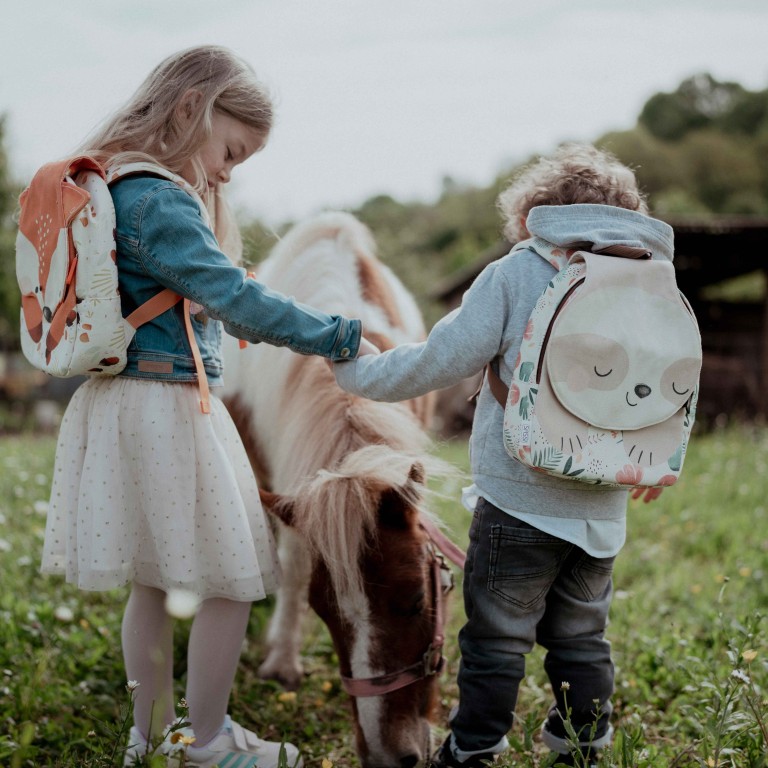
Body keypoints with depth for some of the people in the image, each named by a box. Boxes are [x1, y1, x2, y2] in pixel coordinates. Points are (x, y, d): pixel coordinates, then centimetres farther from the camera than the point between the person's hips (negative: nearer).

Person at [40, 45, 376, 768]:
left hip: (118, 402, 10)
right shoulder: (158, 201, -19)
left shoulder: (110, 187, 13)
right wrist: (342, 337, -16)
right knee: (231, 582, 4)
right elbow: (238, 301, -22)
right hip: (167, 405, -10)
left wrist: (214, 310, 21)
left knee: (150, 581, 20)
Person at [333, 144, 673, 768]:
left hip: (521, 499, -4)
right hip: (603, 508, 5)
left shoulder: (516, 274, -7)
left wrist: (358, 371, 5)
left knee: (496, 639, 6)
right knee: (582, 639, 17)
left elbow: (443, 359, -9)